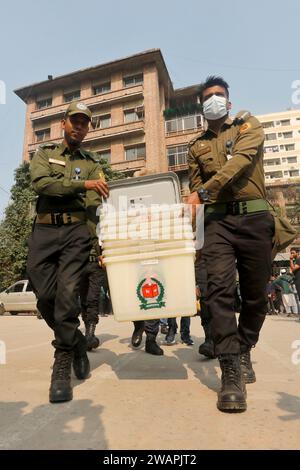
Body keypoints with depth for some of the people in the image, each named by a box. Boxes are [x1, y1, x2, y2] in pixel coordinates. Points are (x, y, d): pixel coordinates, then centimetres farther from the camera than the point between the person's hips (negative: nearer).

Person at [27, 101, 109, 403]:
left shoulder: (92, 164, 16)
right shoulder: (44, 154, 17)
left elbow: (94, 205, 2)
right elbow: (41, 183, -6)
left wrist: (93, 241, -11)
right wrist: (82, 184, -12)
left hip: (77, 230, -1)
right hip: (44, 231, 2)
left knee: (67, 293, -12)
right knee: (45, 296, -1)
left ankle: (62, 366, 0)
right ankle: (75, 342, 23)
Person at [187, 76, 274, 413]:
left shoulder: (248, 126, 13)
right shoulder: (197, 146, 20)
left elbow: (241, 160, -8)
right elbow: (195, 189, 16)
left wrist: (204, 192, -18)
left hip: (254, 217, -1)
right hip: (217, 220, 1)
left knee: (256, 293, 5)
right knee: (220, 289, -15)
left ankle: (243, 351, 28)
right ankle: (231, 373, -10)